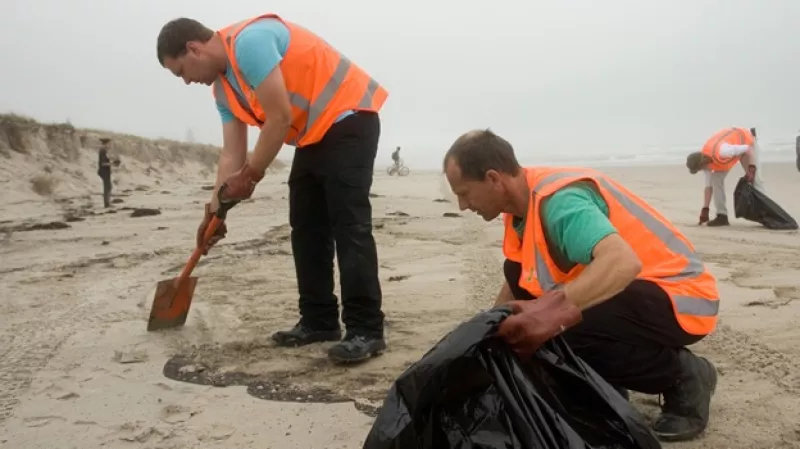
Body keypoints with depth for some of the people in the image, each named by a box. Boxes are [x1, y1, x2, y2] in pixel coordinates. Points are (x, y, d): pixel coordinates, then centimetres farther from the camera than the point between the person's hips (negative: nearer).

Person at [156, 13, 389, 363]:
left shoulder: (249, 41, -20)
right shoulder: (223, 88, 10)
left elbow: (280, 118, -23)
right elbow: (232, 153, 9)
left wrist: (251, 176, -15)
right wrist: (217, 207, 4)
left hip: (347, 120, -10)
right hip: (313, 135, 10)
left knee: (349, 226, -15)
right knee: (306, 229, 7)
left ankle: (366, 330, -12)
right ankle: (319, 321, 14)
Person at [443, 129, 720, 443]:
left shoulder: (559, 200, -27)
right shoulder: (523, 201, 1)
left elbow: (623, 263, -44)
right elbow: (517, 285, 15)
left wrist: (556, 308, -56)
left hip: (680, 294, -9)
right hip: (626, 288, 9)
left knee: (563, 331, -32)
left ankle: (685, 376, -5)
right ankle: (604, 384, 8)